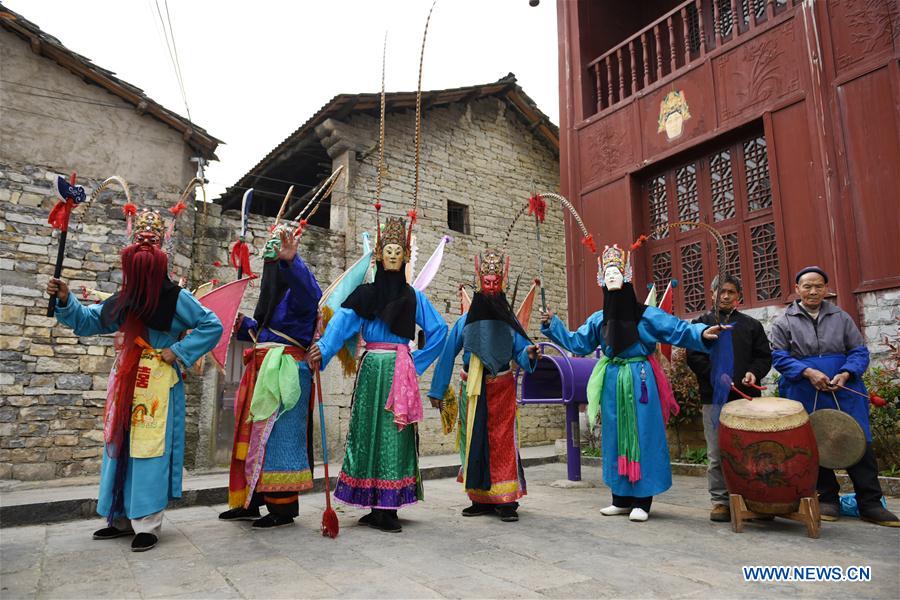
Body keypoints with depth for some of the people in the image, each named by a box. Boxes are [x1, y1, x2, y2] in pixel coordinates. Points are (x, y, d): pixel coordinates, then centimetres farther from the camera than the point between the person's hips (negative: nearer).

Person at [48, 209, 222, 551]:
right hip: (127, 383, 8)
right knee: (121, 447, 12)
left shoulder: (176, 299, -9)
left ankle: (147, 525, 2)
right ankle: (121, 519, 25)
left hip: (158, 385, -7)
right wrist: (65, 301, 1)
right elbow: (88, 321, 18)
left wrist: (178, 352, -13)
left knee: (149, 449, -7)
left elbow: (213, 327, -9)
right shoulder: (124, 301, 10)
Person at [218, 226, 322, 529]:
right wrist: (242, 324, 8)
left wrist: (291, 261, -50)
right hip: (262, 372, 10)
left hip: (285, 372, -10)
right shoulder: (273, 291, 20)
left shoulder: (297, 290, -8)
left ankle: (283, 507, 5)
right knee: (254, 436, 13)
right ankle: (249, 502, 25)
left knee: (279, 436, -5)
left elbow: (310, 292, -34)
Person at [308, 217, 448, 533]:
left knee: (395, 435, -1)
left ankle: (384, 509, 4)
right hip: (371, 369, 0)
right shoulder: (365, 293, 7)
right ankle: (382, 507, 8)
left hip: (400, 372, 0)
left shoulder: (413, 296, 7)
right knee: (369, 432, 2)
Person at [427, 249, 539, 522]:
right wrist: (437, 391, 6)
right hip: (472, 392, 2)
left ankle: (506, 500, 0)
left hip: (502, 390, -1)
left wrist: (529, 354, -24)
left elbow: (521, 355, 0)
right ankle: (481, 499, 15)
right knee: (474, 443, 4)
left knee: (502, 443, -6)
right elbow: (447, 357, 6)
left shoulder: (510, 323, 4)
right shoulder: (464, 323, 5)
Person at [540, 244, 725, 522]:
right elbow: (576, 343, 15)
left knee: (642, 437, -1)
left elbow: (678, 329, -7)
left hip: (639, 381, -4)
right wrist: (552, 325, 9)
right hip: (613, 382, 5)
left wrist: (701, 333, -25)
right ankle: (621, 499, 20)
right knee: (616, 439, 9)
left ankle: (642, 501, 8)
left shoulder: (646, 314, -4)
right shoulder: (598, 319, 10)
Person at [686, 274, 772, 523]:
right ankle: (720, 501, 9)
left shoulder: (751, 325, 16)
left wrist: (754, 372, -6)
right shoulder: (701, 323, 10)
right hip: (713, 398, -1)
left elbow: (765, 356, 13)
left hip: (746, 397, 2)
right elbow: (694, 357, 0)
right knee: (717, 454, 0)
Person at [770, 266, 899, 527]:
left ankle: (870, 504, 11)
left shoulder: (841, 317, 10)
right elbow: (779, 357, -3)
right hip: (806, 398, -1)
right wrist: (807, 372, -17)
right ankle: (827, 500, 17)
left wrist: (846, 374, -11)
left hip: (845, 393, 2)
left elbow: (859, 351, 7)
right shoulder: (784, 322, 4)